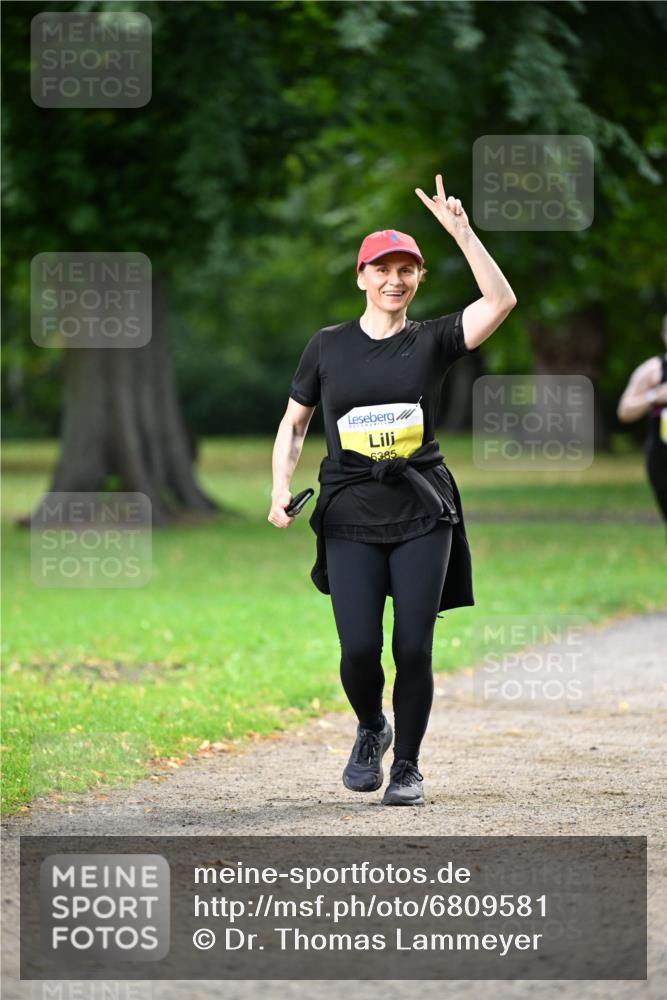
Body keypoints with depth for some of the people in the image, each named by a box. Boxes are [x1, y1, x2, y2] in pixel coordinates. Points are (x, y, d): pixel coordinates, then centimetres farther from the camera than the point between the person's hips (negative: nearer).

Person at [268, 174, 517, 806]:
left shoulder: (431, 342, 3)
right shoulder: (328, 345, 6)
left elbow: (500, 301, -11)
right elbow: (293, 424, 12)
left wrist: (460, 231, -17)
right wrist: (280, 491, -3)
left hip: (421, 515, 0)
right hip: (350, 516, 0)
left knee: (413, 648, -4)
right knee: (359, 650, -7)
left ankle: (407, 765, 14)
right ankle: (370, 731, 24)